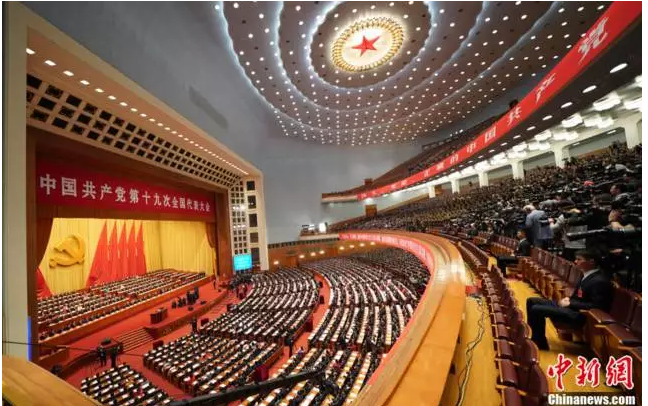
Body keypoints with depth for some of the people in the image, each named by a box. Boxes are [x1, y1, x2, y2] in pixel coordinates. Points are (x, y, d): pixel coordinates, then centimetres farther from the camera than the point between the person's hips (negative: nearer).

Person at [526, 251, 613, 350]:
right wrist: (569, 299, 2)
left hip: (580, 314, -10)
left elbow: (596, 306, -23)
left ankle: (540, 343, -3)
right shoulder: (587, 275, 10)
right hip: (572, 307, 10)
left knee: (536, 309, -23)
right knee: (531, 301, 5)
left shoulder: (599, 281, -20)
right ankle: (535, 336, 11)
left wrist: (570, 303, -18)